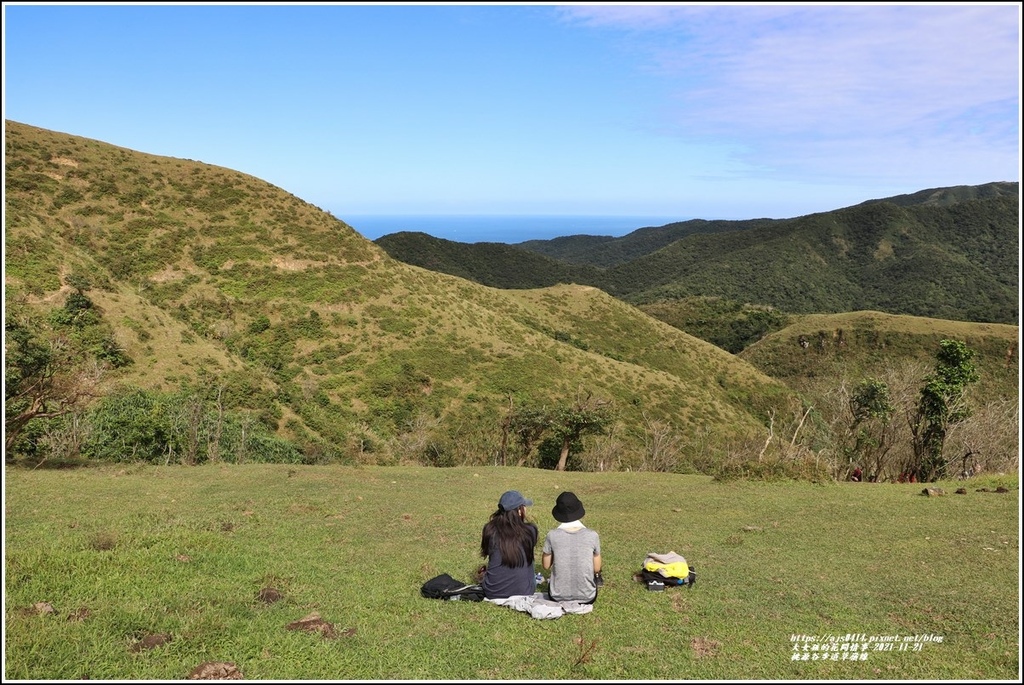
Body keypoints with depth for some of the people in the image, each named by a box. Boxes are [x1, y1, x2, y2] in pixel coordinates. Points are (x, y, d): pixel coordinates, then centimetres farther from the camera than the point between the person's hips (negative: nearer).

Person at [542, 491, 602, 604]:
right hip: (587, 598, 1)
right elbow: (597, 569, 0)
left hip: (558, 597, -1)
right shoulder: (592, 535, -13)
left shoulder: (552, 535, -14)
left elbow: (546, 566, 0)